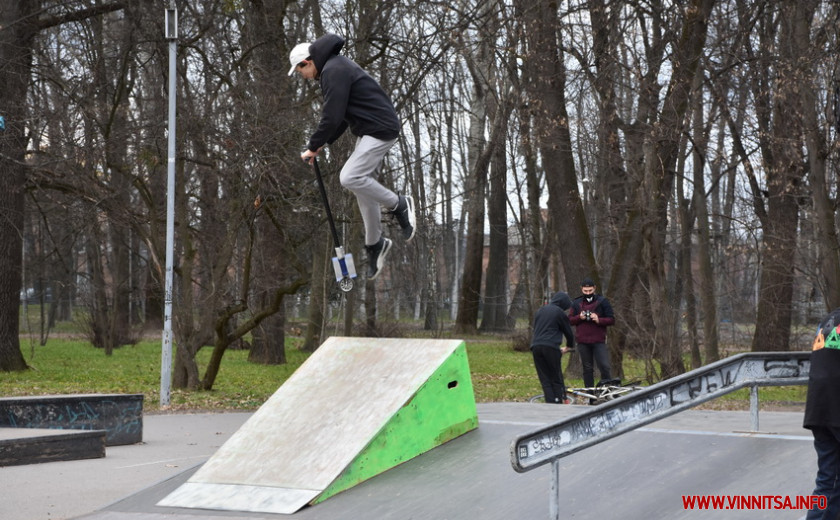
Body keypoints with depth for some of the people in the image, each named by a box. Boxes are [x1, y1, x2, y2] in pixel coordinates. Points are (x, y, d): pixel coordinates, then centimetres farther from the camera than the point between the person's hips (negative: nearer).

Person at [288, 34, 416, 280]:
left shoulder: (334, 71, -16)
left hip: (380, 129, -11)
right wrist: (323, 143, 15)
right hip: (368, 130, 11)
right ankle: (375, 245, 19)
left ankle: (399, 204, -4)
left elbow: (332, 117, -20)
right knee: (363, 186, 11)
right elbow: (342, 115, 23)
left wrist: (313, 147, -9)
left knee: (350, 178, -21)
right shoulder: (336, 67, 18)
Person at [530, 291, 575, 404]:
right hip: (550, 347, -5)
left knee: (545, 380, 5)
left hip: (535, 347, 5)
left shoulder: (540, 311, 22)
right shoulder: (560, 312, 3)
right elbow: (568, 332, 9)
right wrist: (569, 346, 31)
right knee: (557, 379, 4)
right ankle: (559, 404, 0)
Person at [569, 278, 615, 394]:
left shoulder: (603, 302, 2)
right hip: (583, 342, 2)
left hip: (598, 340, -2)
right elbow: (570, 320, 11)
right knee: (587, 369, 7)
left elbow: (611, 320, 1)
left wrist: (599, 320, -17)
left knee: (604, 367, -10)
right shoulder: (576, 303, 10)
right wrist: (579, 317, -10)